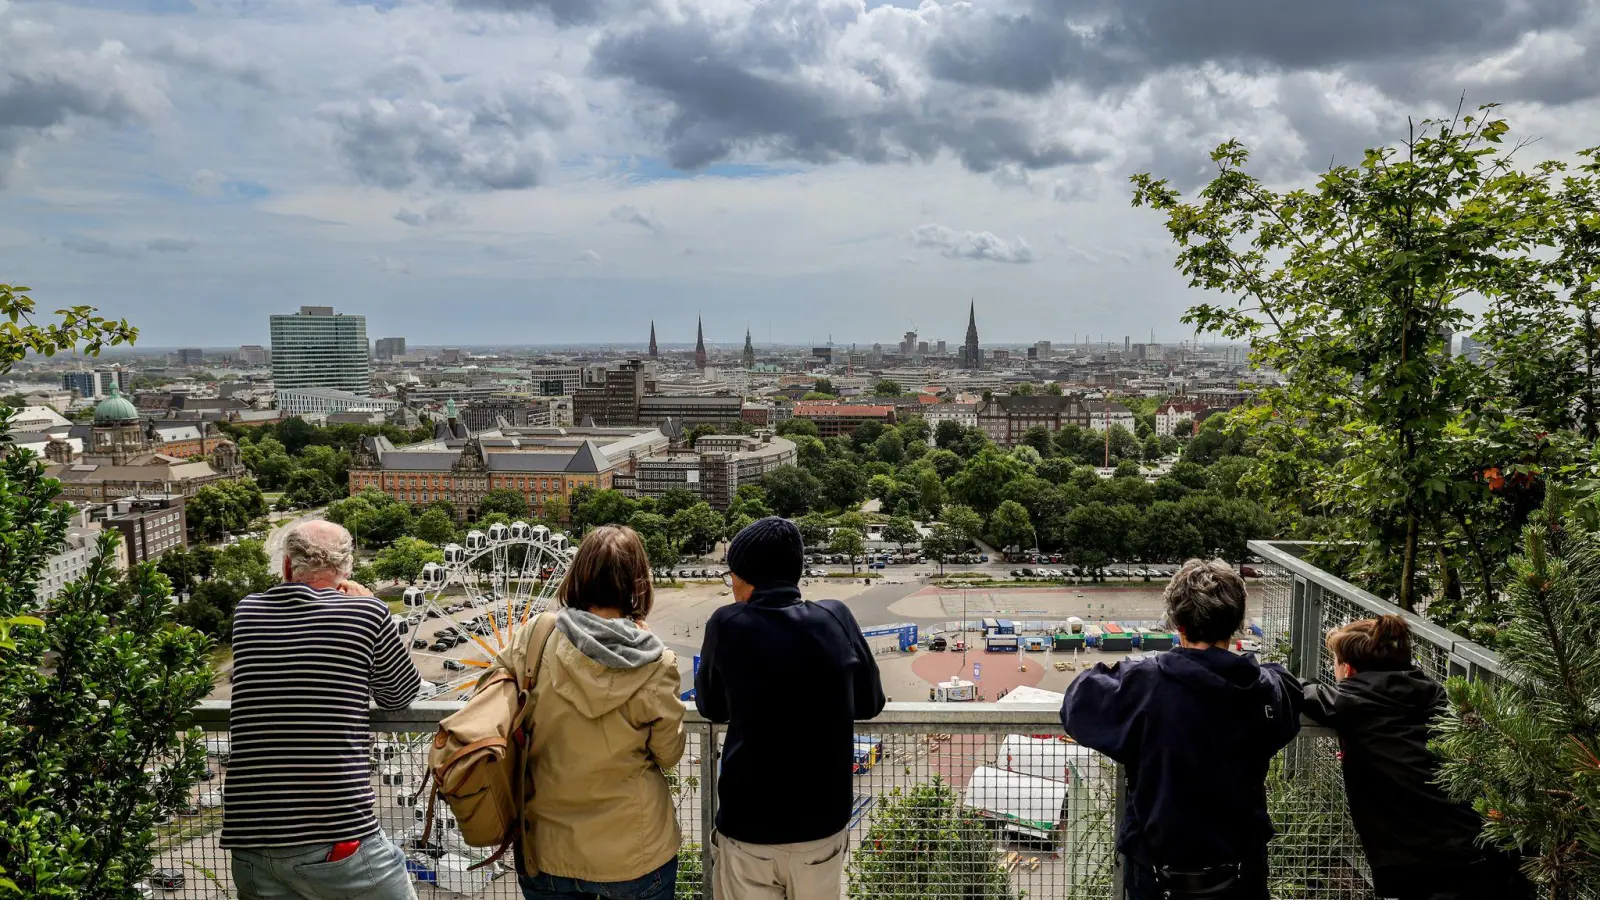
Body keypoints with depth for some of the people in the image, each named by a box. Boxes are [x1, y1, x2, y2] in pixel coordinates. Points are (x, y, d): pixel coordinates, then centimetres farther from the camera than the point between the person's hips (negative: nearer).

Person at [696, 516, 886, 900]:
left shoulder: (728, 624, -12)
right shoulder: (837, 618, -6)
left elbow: (711, 707, 3)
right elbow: (870, 703, 6)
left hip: (749, 826, -2)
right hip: (824, 822, 2)